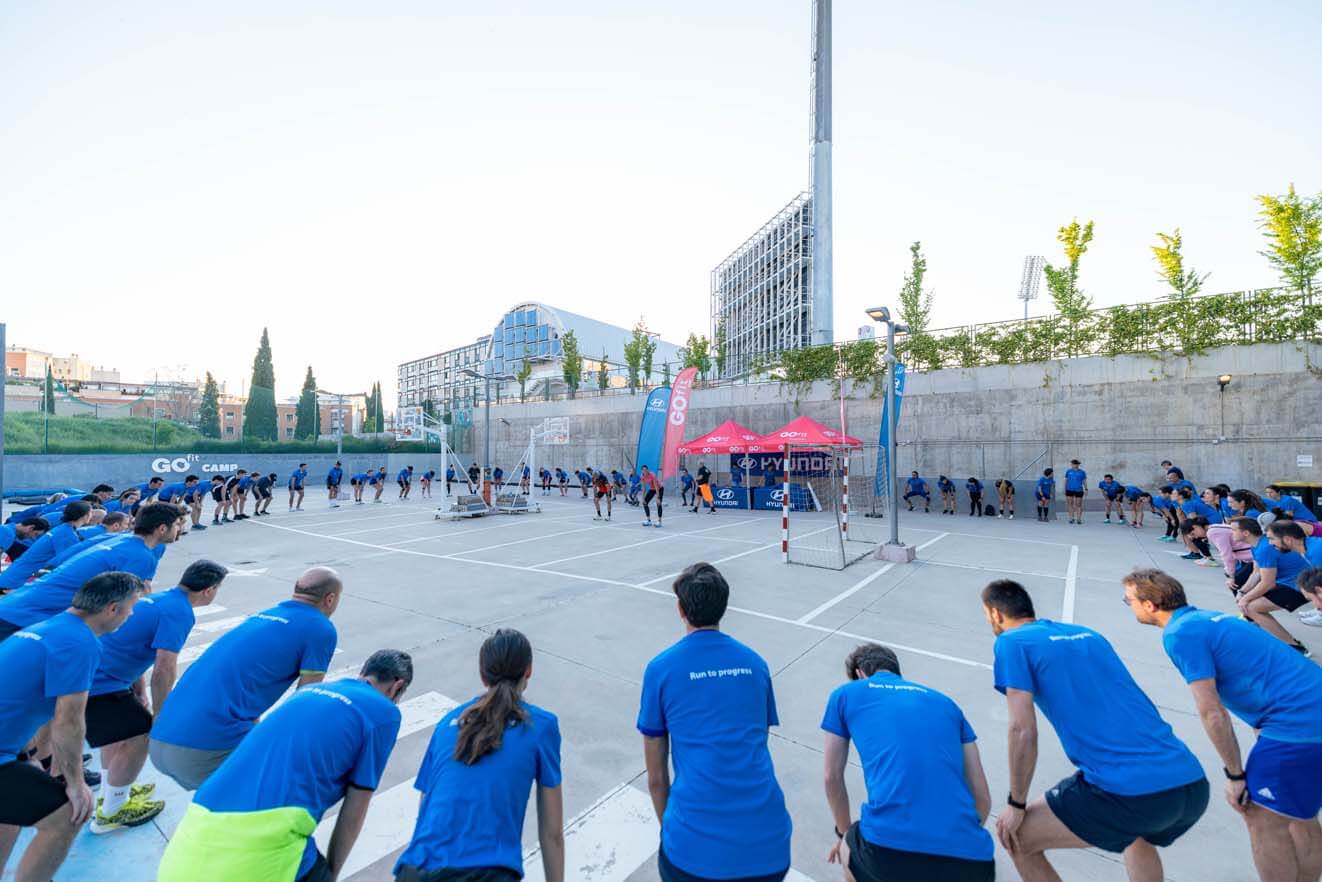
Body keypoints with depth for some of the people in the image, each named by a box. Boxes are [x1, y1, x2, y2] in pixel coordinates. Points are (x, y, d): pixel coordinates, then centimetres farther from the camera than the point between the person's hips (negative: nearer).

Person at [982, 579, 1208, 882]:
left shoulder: (1012, 642, -2)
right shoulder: (1089, 634, 19)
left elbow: (1023, 731, -8)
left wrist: (1016, 805, 3)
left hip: (1132, 793, -8)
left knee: (1015, 837, 9)